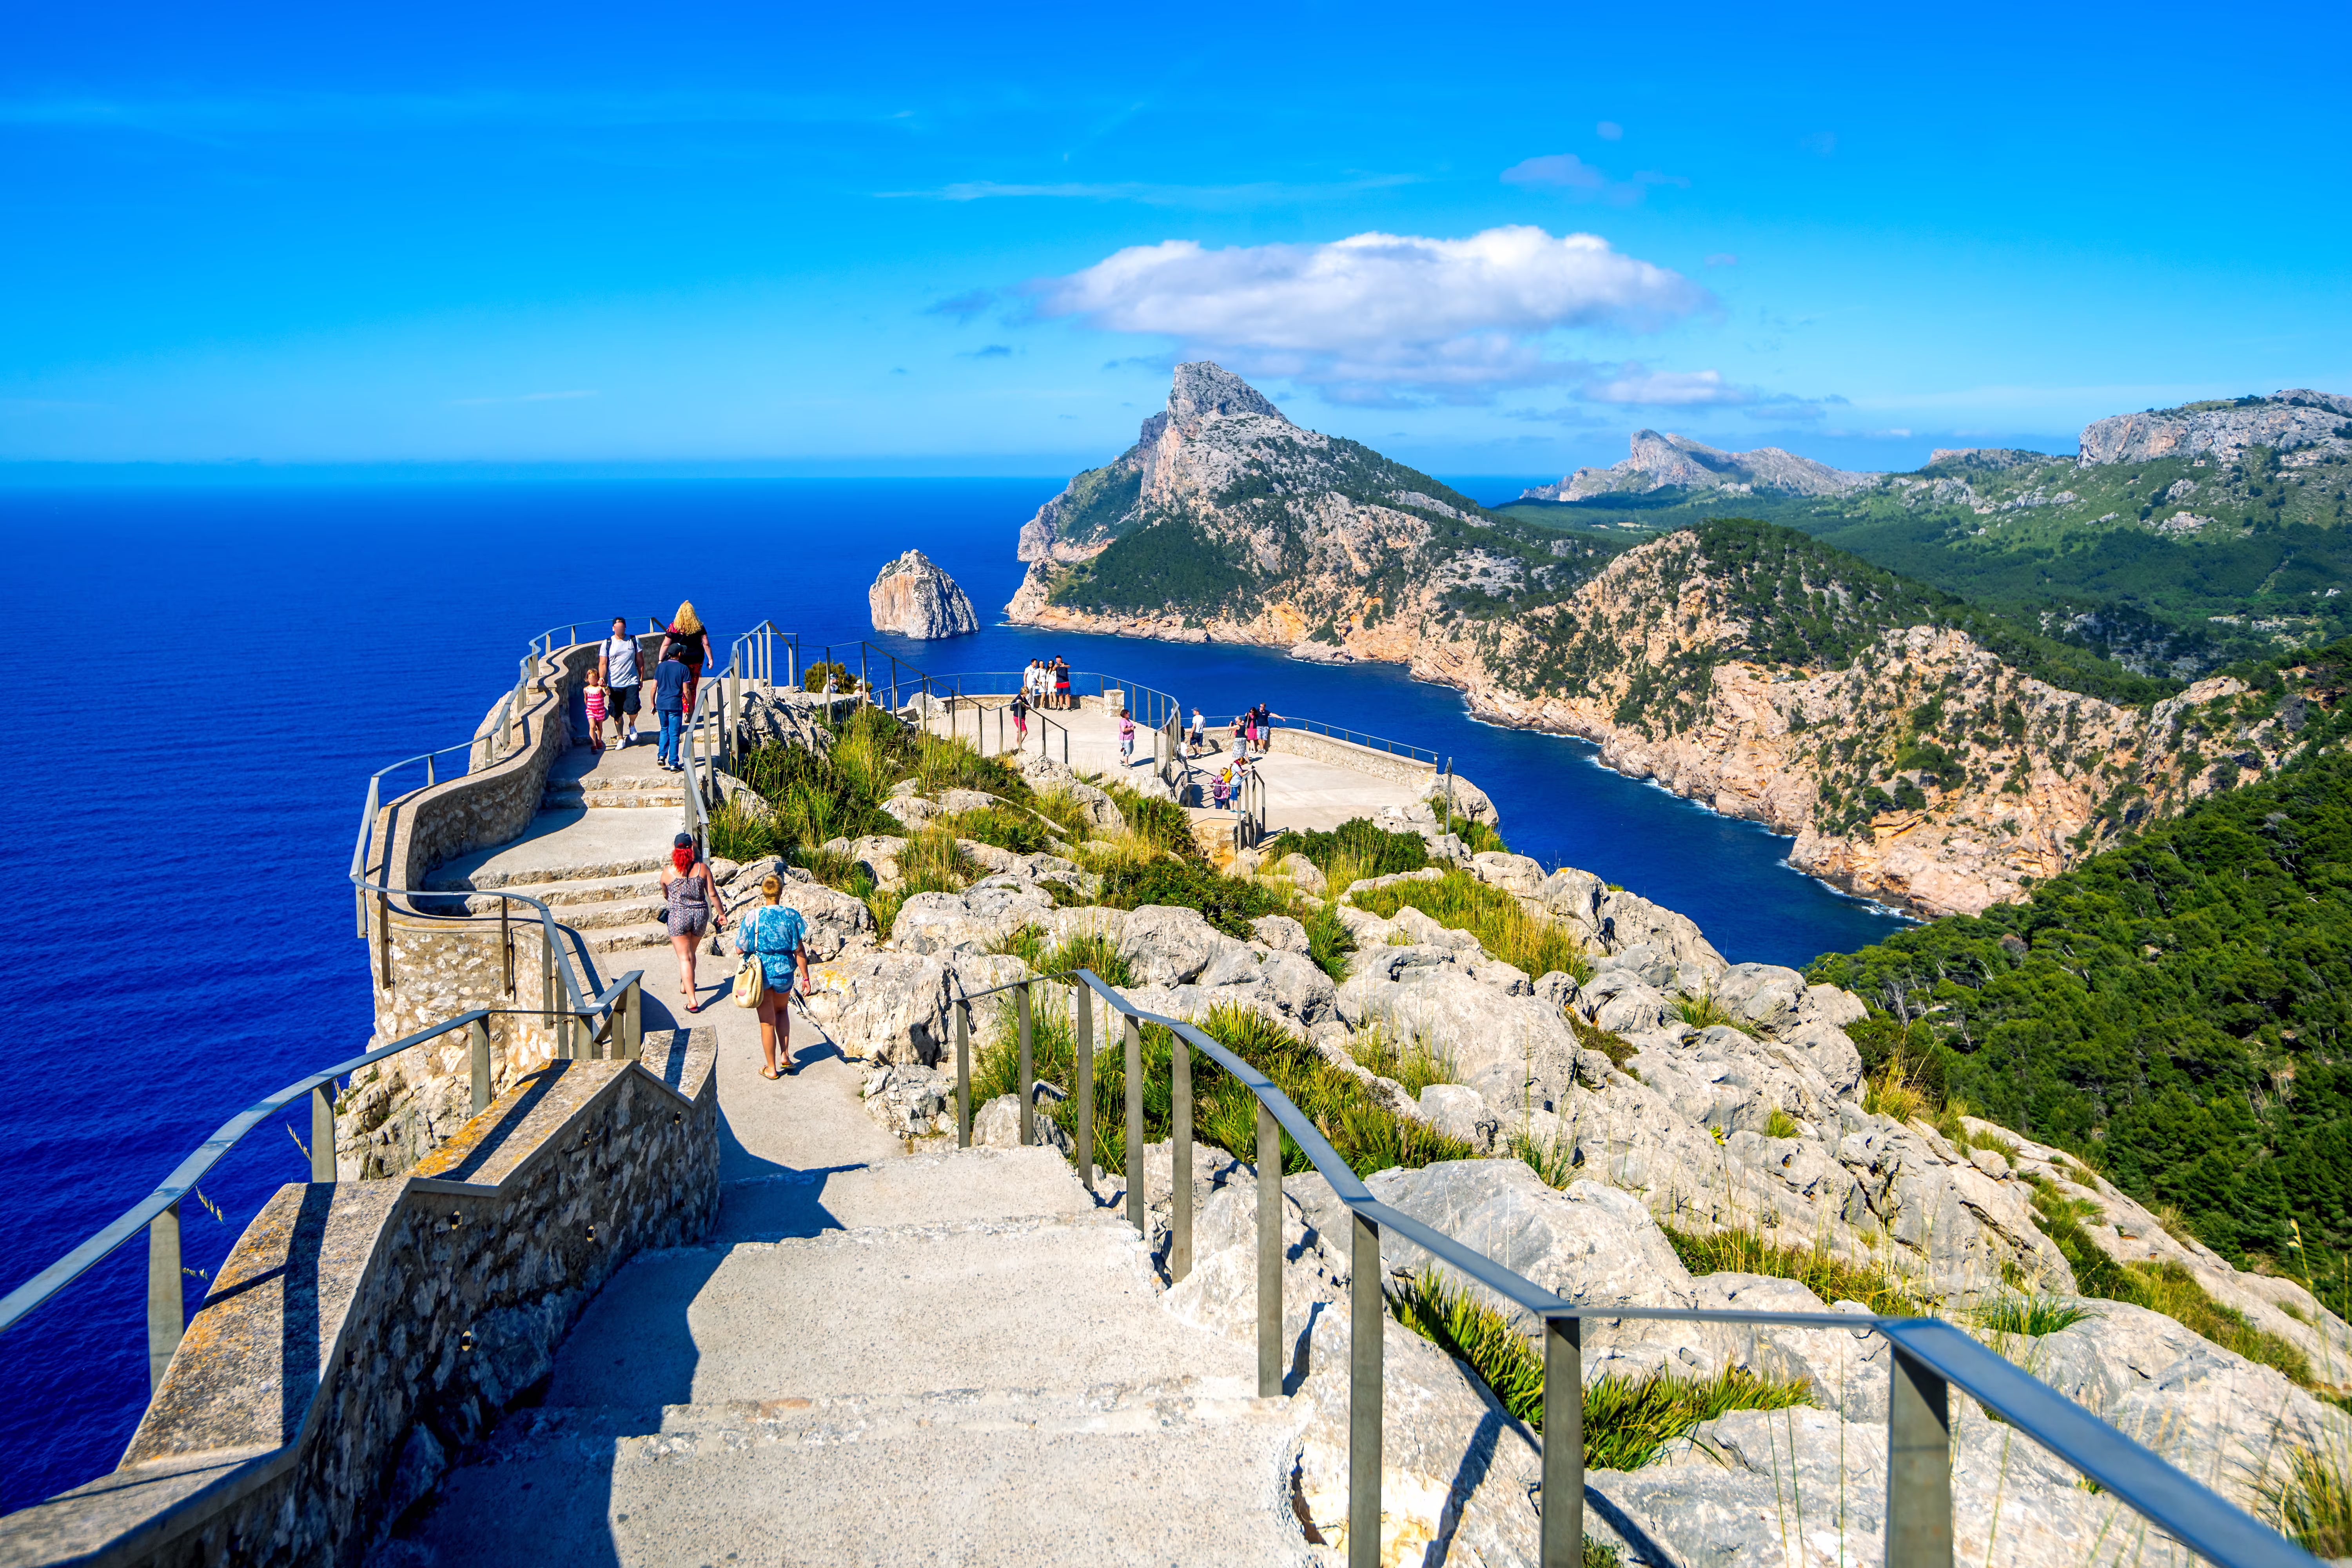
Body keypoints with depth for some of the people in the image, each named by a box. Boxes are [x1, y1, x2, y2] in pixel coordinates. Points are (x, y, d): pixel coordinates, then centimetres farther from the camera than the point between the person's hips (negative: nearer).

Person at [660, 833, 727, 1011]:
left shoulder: (667, 872, -5)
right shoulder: (702, 868, -5)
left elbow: (665, 896, 12)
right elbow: (713, 894, -3)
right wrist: (721, 914, 8)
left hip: (678, 916, -2)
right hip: (700, 915, 2)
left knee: (685, 958, 1)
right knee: (691, 953, 24)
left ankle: (693, 1001, -6)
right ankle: (685, 985, 44)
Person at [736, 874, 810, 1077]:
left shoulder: (752, 918, -13)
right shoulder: (791, 916, -10)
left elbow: (740, 950, -8)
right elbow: (799, 951, -8)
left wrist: (738, 930, 11)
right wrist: (805, 978, 0)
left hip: (759, 973, -1)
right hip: (783, 971, 1)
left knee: (767, 1022, 9)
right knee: (782, 1010, 28)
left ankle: (771, 1069, 19)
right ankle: (786, 1056, 17)